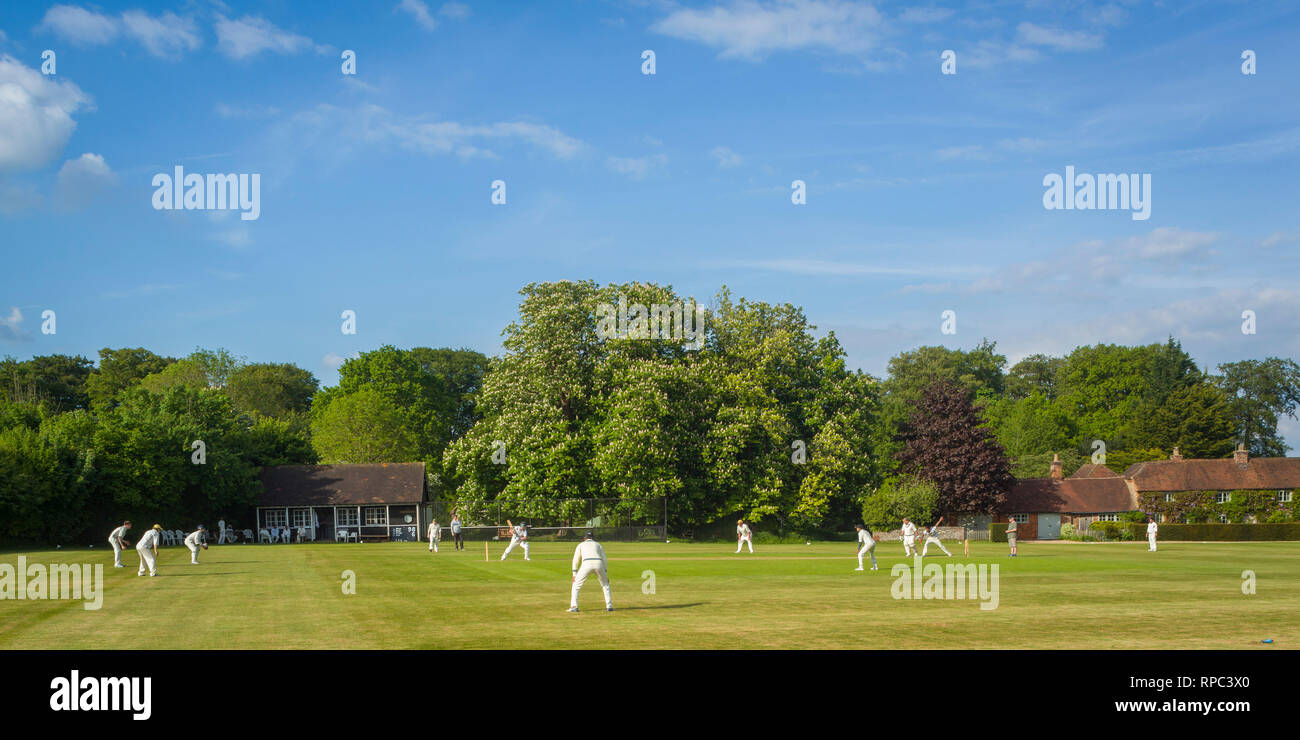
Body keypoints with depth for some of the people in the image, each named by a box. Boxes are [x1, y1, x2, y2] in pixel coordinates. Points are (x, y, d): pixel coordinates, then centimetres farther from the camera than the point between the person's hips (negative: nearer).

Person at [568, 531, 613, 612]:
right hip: (599, 564, 2)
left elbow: (576, 560, 18)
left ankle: (574, 606, 0)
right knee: (605, 584, 23)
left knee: (576, 584, 12)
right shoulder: (598, 544, 30)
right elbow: (604, 559, 25)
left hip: (587, 564, -2)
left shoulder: (581, 545, 25)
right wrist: (605, 573, 28)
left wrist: (574, 574, 18)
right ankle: (609, 606, 17)